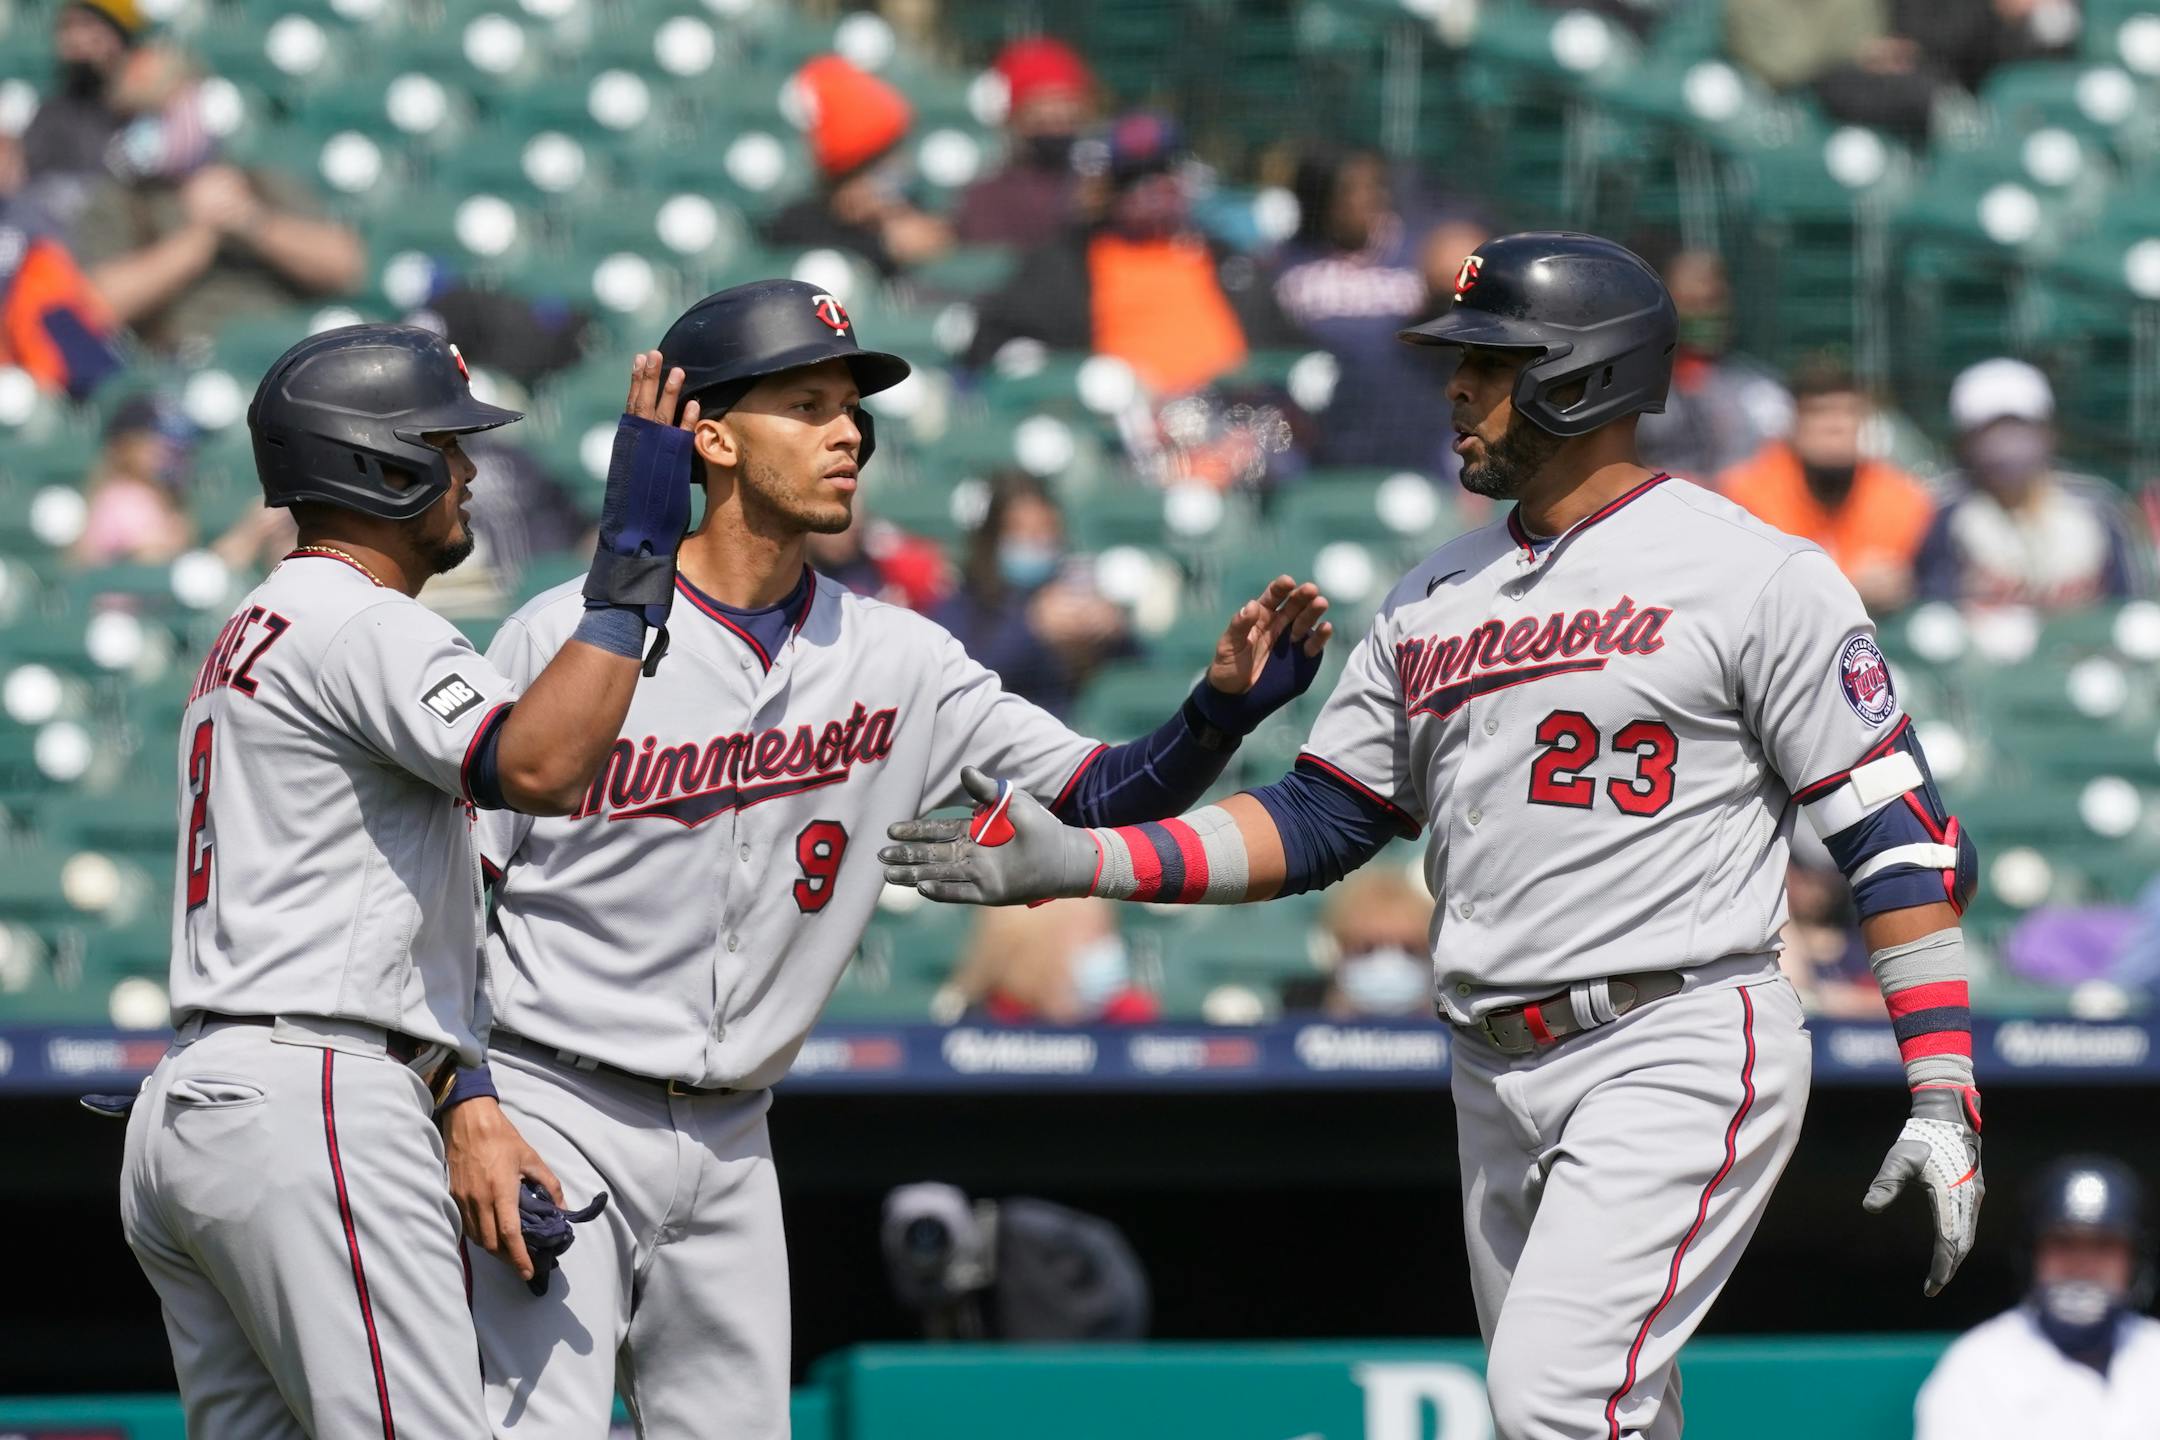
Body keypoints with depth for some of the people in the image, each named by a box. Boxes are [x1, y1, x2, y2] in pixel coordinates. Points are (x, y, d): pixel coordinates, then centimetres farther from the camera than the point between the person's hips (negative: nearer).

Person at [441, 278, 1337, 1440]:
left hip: (731, 1146, 6)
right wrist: (466, 1109, -15)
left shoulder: (895, 663, 5)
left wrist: (1223, 705, -17)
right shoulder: (566, 637, -8)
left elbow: (1098, 799, 2)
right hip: (553, 1117, -6)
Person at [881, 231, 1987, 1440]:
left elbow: (1896, 831, -8)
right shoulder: (1436, 600, 15)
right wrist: (1075, 862, 4)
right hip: (1499, 1082, 7)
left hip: (1678, 1052, -7)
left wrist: (1944, 1098, -15)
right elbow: (1318, 824, 16)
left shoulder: (1756, 577, -5)